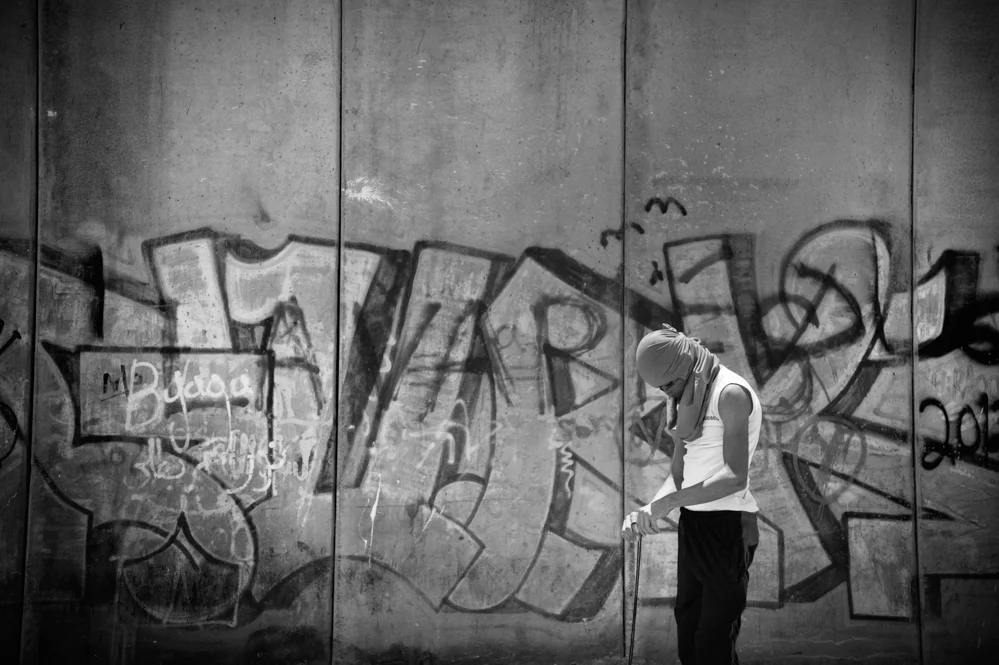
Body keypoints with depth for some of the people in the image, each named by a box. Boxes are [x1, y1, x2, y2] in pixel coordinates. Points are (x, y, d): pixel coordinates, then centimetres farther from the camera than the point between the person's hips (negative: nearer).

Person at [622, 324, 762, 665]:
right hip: (693, 522, 9)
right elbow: (680, 471, 11)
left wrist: (667, 502, -25)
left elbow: (735, 477, -24)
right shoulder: (685, 396, 11)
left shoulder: (730, 393, -16)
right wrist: (649, 510, -7)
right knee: (687, 626, 14)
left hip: (727, 524, -9)